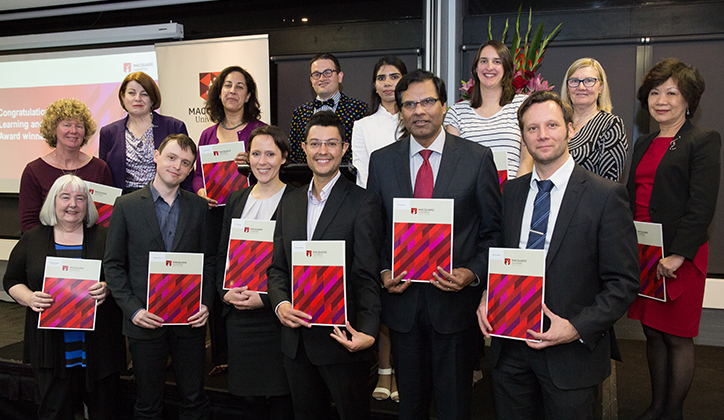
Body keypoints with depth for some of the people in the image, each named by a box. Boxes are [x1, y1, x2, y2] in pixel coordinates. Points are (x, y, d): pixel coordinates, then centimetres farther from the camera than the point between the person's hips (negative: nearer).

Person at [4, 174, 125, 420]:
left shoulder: (104, 238, 4)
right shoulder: (32, 240, 7)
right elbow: (11, 281, 11)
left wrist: (108, 288, -16)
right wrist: (30, 299, -8)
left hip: (98, 346, 0)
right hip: (51, 347, 0)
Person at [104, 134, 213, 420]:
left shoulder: (198, 206, 3)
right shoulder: (126, 206, -2)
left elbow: (208, 259, 6)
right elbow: (113, 265, -1)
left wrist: (205, 303, -6)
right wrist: (132, 309, -10)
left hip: (190, 320, 1)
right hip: (145, 320, -1)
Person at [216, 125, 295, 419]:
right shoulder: (235, 200, 12)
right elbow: (221, 254, 13)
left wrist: (266, 298, -16)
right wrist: (225, 291, -4)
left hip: (276, 314, -5)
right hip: (238, 313, 5)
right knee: (247, 394, 14)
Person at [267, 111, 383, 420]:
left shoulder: (363, 203, -8)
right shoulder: (289, 203, 10)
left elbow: (367, 276, -13)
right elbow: (277, 267, 10)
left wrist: (367, 331, -25)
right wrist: (280, 304, -9)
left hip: (340, 338, -5)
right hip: (296, 339, 5)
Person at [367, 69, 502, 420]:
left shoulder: (478, 158, -4)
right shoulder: (381, 161, 4)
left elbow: (493, 230, -1)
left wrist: (474, 273, -16)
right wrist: (383, 272, -6)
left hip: (455, 301, -2)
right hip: (402, 299, 2)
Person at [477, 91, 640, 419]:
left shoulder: (606, 195, -9)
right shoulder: (512, 191, 6)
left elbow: (623, 282, -10)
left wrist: (578, 328, -19)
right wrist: (487, 298, -3)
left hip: (571, 355, -4)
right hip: (511, 348, 4)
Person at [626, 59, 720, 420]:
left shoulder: (703, 140, -5)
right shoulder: (643, 144, 16)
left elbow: (702, 205, -14)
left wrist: (678, 254, -20)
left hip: (679, 256, -6)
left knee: (677, 337, 3)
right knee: (653, 333, 14)